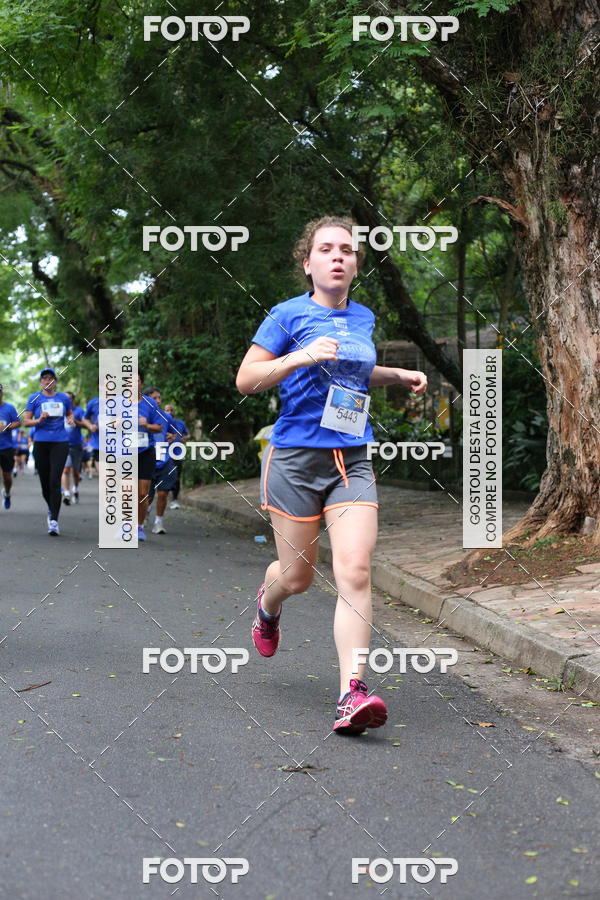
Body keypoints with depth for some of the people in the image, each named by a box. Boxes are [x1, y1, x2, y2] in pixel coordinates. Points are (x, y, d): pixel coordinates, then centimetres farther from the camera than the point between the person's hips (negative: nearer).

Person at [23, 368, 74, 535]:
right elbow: (26, 421, 3)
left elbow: (70, 414, 26)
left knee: (55, 481, -14)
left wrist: (71, 420, 4)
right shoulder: (34, 398, 5)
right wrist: (39, 420, -15)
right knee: (45, 482, 7)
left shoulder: (64, 398, 9)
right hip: (41, 443, 1)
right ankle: (51, 509, 36)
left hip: (60, 442, -1)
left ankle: (54, 520, -16)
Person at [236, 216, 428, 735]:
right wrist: (301, 357, -19)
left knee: (355, 571, -13)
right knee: (298, 576, 7)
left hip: (353, 460, 4)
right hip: (296, 457, -3)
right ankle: (268, 604, 46)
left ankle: (352, 693, -15)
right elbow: (245, 380, -6)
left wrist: (400, 376, 19)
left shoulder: (364, 318, 13)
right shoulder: (289, 315, -3)